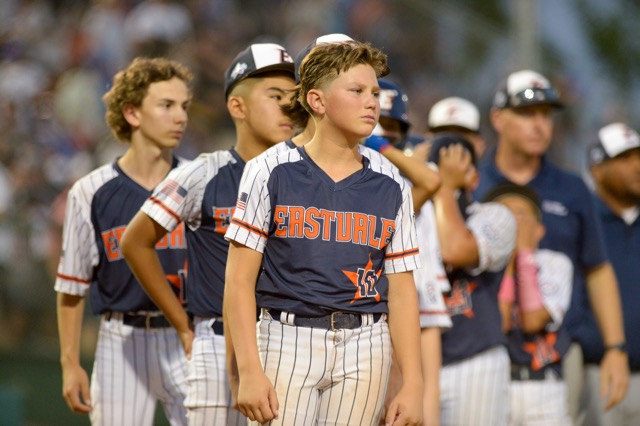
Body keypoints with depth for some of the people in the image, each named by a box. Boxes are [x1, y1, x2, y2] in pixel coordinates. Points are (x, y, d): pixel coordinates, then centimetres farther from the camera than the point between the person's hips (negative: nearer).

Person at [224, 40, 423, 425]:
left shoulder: (391, 190, 9)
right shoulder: (272, 175, 1)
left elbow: (401, 292, 9)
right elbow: (240, 280, -2)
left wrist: (413, 384, 2)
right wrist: (249, 372, -11)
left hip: (364, 350, 3)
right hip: (288, 342, -2)